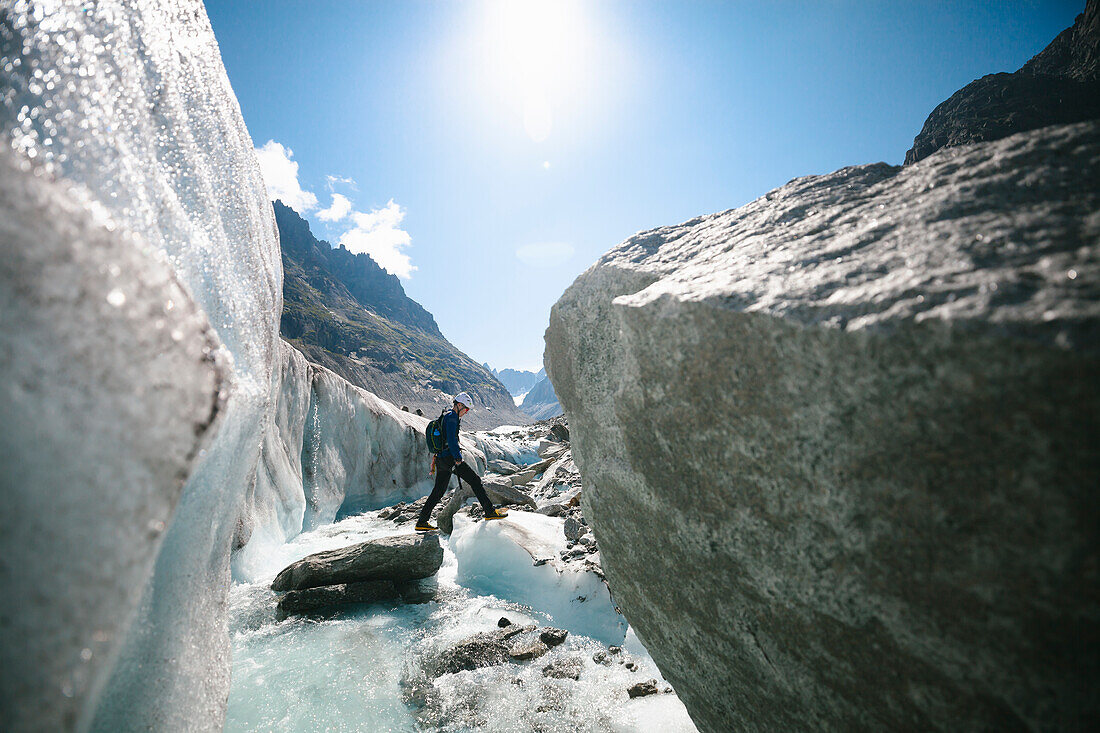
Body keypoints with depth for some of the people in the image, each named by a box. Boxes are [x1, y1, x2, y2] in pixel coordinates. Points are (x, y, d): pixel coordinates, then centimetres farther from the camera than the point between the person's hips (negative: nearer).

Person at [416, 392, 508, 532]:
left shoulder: (446, 416, 21)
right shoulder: (451, 417, -11)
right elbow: (451, 440, -21)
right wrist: (458, 458, -21)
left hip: (441, 459, 10)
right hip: (450, 458, -10)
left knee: (438, 491, 15)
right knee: (475, 480, -5)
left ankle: (422, 522, 19)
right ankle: (490, 512, -4)